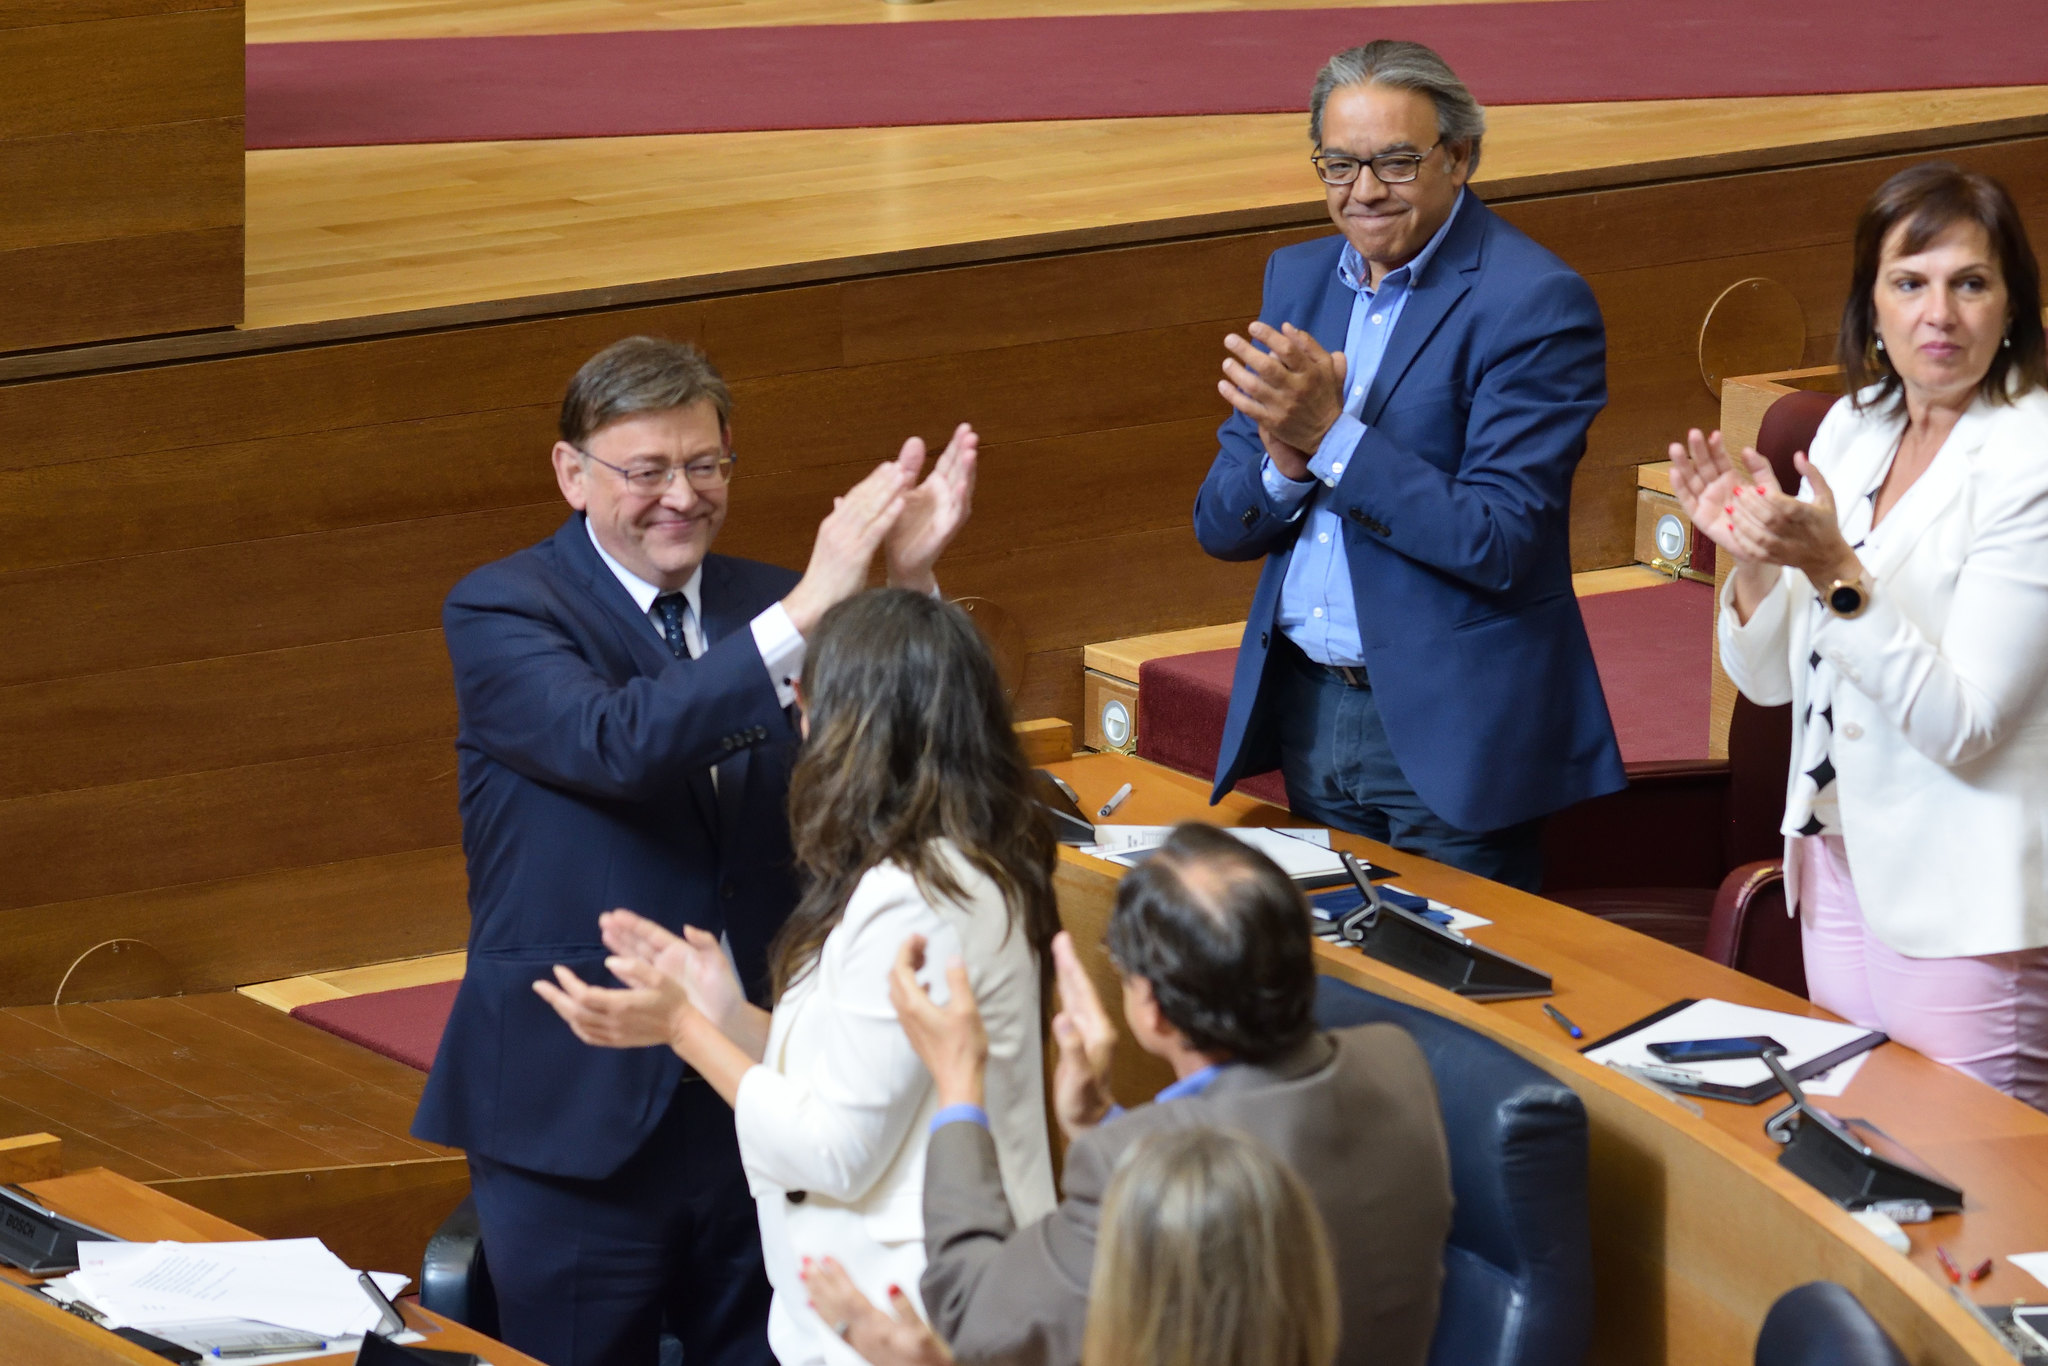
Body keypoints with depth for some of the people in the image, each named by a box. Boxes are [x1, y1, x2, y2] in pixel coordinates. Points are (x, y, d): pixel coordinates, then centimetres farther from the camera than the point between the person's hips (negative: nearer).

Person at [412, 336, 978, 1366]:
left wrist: (905, 587, -21)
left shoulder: (765, 605, 8)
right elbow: (617, 744, -26)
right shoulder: (498, 615, -7)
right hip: (584, 1114, -5)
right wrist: (804, 613, -33)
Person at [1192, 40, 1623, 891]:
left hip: (1446, 726, -6)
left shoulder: (1534, 302, -13)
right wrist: (1287, 465, -15)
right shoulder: (1298, 280, 9)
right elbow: (1219, 525, 7)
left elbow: (1502, 543, -21)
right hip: (1306, 711, 6)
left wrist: (1333, 437, -23)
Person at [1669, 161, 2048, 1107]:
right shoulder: (1852, 430, 7)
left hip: (1963, 910, -7)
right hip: (1839, 861, 8)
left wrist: (1835, 572, -27)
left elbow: (1959, 725, -20)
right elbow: (1768, 679, 12)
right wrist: (1753, 558, -7)